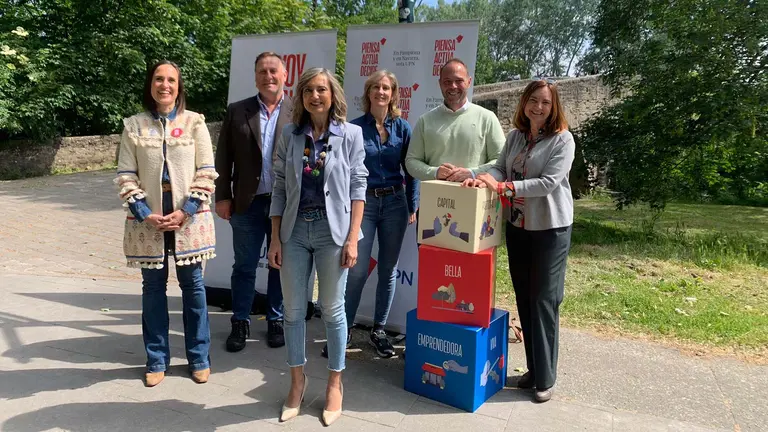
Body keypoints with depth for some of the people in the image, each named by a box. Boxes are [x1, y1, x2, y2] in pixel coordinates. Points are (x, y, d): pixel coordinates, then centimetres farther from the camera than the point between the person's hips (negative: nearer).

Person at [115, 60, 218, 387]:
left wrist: (186, 211, -11)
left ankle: (199, 357, 21)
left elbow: (206, 173, -2)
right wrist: (145, 213, -10)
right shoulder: (134, 126, 5)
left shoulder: (194, 122, 1)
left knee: (193, 286, 6)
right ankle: (156, 359, 23)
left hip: (189, 218, -1)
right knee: (153, 287, 9)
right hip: (148, 220, 1)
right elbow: (125, 176, 3)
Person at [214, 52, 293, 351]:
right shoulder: (237, 111, 5)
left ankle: (276, 321, 27)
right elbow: (224, 158, 4)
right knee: (244, 267, 9)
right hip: (248, 203, 1)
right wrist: (223, 197, -1)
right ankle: (240, 323, 24)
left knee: (281, 266, 11)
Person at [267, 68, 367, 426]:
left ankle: (335, 383, 25)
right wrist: (275, 239, 1)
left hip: (332, 230, -2)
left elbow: (357, 188, -2)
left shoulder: (350, 134, 0)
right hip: (295, 230, 3)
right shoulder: (289, 135, 5)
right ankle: (297, 379, 28)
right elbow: (279, 189, 6)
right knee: (293, 309, 9)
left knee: (332, 309, 7)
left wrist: (352, 238, -9)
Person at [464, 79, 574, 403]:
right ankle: (533, 368, 27)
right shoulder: (515, 136, 8)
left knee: (544, 301, 0)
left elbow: (549, 182, -20)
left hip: (550, 229, -5)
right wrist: (484, 178, -19)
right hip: (517, 226, 6)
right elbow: (500, 168, 3)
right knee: (523, 299, 12)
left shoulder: (562, 139, -10)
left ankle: (545, 378, 14)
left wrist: (503, 187, -25)